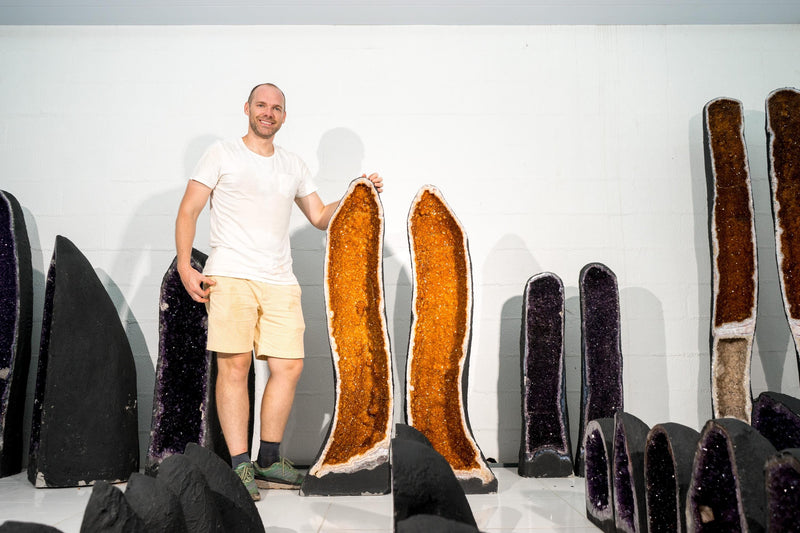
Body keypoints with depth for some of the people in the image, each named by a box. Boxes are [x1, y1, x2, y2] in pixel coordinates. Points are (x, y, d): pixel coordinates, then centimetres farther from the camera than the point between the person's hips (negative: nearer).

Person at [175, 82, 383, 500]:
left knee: (289, 365, -2)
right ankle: (240, 466, 1)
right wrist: (185, 267, -8)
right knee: (234, 364, -8)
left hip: (280, 281, 4)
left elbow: (320, 217, 24)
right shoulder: (222, 153, 8)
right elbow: (188, 211, 3)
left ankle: (268, 461, 12)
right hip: (230, 274, -4)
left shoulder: (293, 165, 21)